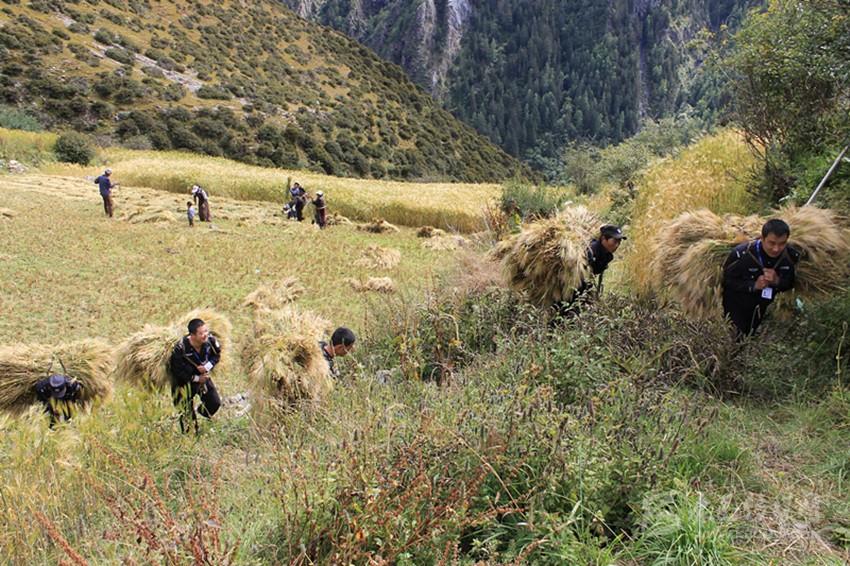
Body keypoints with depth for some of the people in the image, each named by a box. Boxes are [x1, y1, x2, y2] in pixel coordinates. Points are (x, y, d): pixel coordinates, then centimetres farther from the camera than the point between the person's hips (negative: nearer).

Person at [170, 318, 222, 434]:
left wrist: (208, 366, -19)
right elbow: (177, 372, -21)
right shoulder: (180, 348, -33)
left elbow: (217, 355, 0)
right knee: (188, 412, 4)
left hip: (203, 376, 4)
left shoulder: (211, 340, -22)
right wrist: (197, 378, -17)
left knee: (215, 403, 12)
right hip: (185, 381, -4)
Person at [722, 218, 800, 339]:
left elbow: (791, 283, -8)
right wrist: (754, 285, -37)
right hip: (737, 305, -4)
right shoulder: (741, 254, -34)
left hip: (762, 307, 4)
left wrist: (777, 281, -34)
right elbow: (728, 280, -22)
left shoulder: (791, 256, -20)